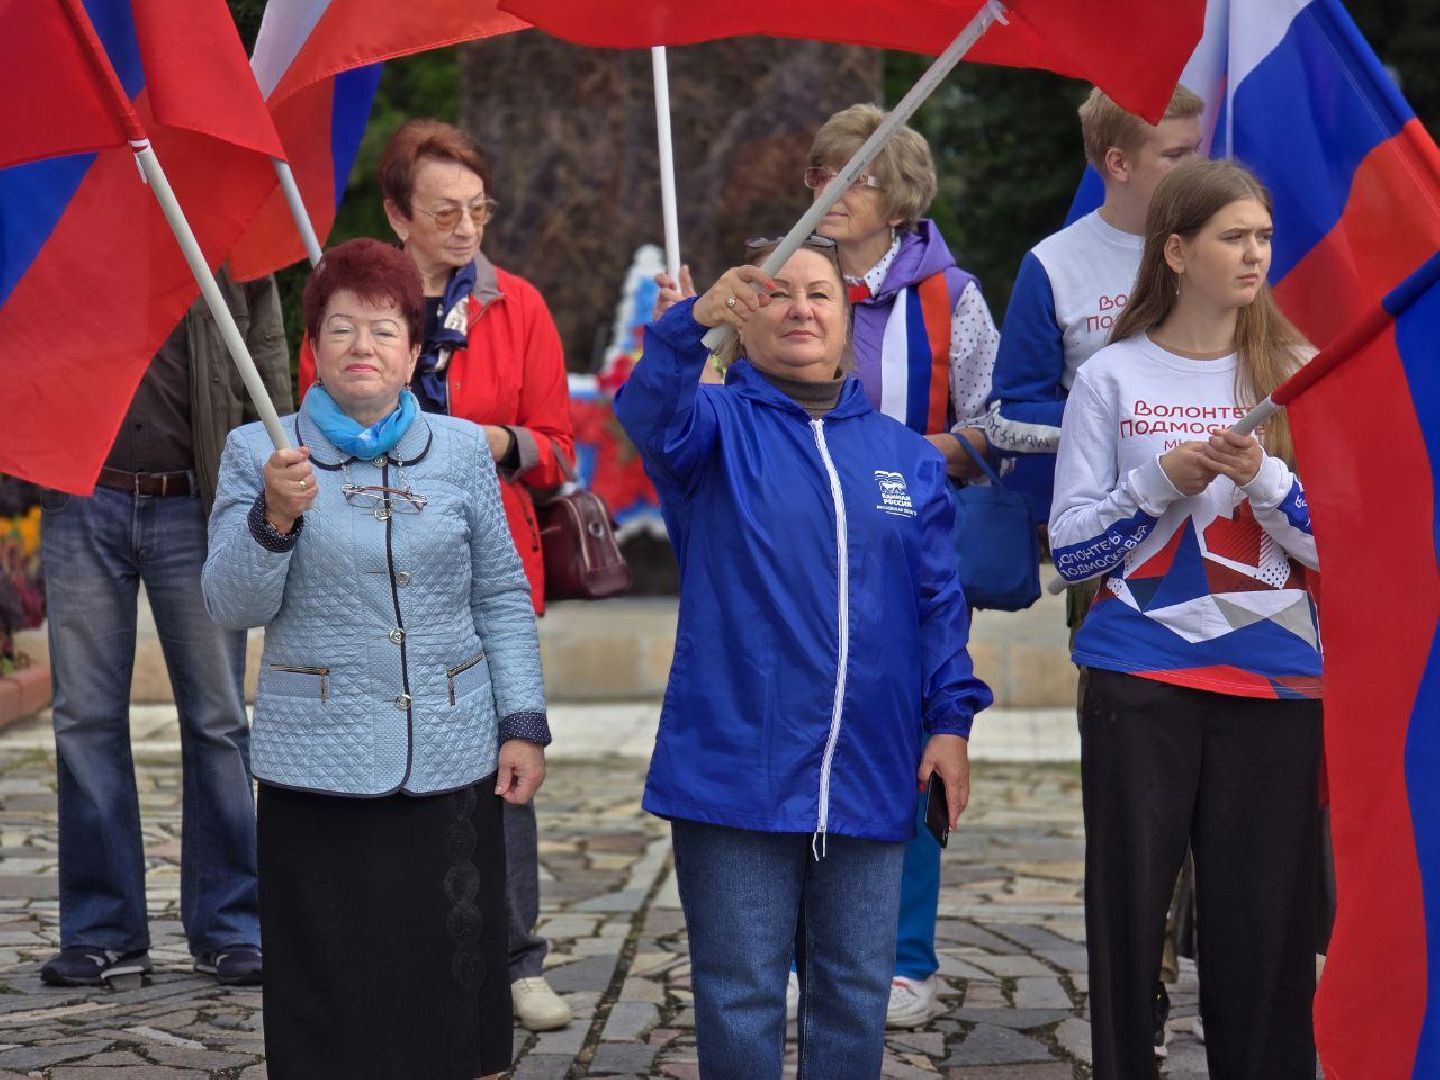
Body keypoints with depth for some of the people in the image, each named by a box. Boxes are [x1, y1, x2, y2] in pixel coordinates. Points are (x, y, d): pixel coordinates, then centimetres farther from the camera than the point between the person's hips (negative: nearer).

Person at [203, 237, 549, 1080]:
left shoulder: (461, 450, 7)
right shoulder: (259, 454, 2)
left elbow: (503, 599, 11)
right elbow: (233, 607, -3)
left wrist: (524, 725, 5)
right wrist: (274, 517, -20)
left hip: (453, 766, 2)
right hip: (318, 768, -1)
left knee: (452, 983, 5)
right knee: (334, 1002, 2)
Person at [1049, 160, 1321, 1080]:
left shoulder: (1296, 376, 5)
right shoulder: (1113, 378, 2)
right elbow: (1072, 550, 0)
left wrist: (1264, 479, -14)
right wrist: (1162, 480, -14)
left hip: (1274, 675, 1)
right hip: (1143, 675, -1)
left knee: (1266, 909, 1)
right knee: (1129, 899, 3)